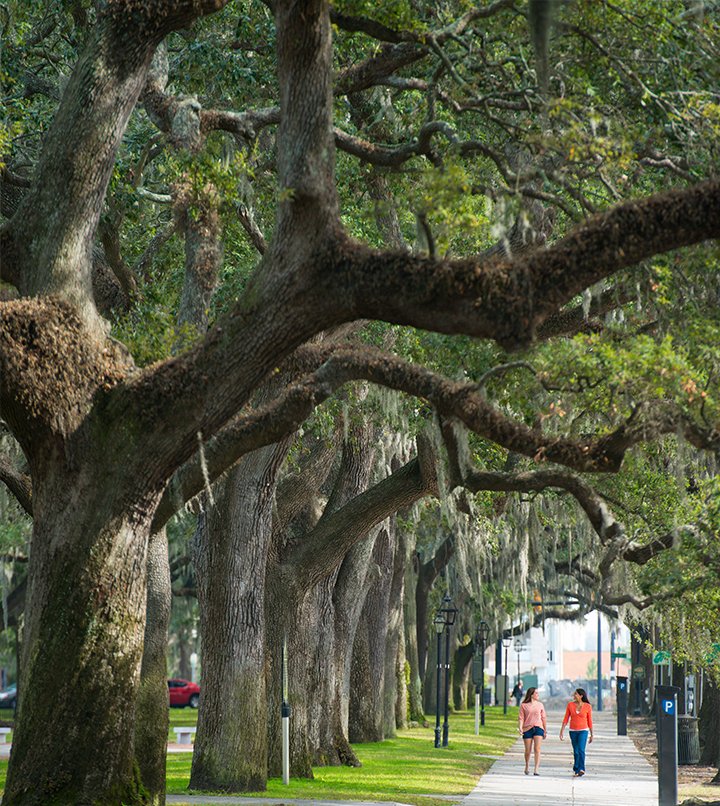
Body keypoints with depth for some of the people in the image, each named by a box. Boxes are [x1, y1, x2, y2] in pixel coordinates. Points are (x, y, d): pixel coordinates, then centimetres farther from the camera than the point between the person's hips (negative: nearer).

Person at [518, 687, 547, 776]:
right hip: (527, 729, -1)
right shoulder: (524, 705, 3)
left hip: (538, 728, 1)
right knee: (528, 750, 6)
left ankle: (536, 770, -16)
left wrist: (545, 731, 16)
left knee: (537, 749, -13)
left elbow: (543, 718, 14)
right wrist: (520, 727, -15)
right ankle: (527, 766, 31)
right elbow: (521, 718, 0)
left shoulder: (540, 705, 10)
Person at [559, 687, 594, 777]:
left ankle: (581, 769, -26)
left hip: (583, 731, -3)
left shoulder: (588, 706, -3)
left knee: (581, 750, -19)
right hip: (573, 731, 3)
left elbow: (590, 721, 4)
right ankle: (576, 770, 17)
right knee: (576, 752, 8)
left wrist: (591, 734, 8)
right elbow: (566, 719, 3)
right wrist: (562, 731, -3)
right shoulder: (570, 705, 2)